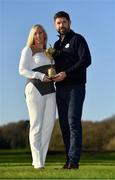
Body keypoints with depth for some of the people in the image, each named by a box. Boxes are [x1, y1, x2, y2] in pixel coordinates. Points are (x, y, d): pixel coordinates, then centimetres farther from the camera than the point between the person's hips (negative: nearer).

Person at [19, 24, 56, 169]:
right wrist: (40, 76, -15)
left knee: (49, 124, -4)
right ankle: (37, 162, -7)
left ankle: (40, 160, 0)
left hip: (49, 90, 6)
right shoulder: (28, 50, 8)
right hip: (35, 88, -5)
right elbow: (22, 70, -4)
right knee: (36, 124, -8)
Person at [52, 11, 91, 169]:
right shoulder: (56, 45, 21)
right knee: (64, 124, 3)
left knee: (73, 122, -14)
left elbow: (86, 60, -12)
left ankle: (74, 160, -18)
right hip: (60, 89, 7)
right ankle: (69, 160, 5)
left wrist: (66, 73, -17)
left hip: (75, 87, -7)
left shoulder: (77, 39, 1)